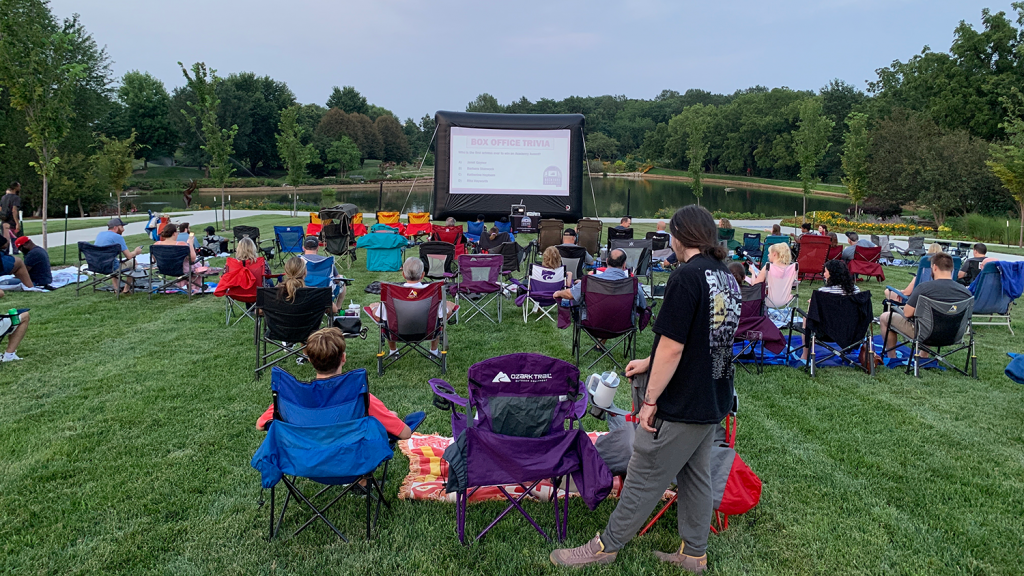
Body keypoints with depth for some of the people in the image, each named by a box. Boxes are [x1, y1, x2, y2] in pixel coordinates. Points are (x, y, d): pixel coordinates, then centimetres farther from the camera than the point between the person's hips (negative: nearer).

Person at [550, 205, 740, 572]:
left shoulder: (687, 278, -21)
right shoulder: (728, 279, 7)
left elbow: (672, 348, -23)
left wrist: (650, 400, -15)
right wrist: (648, 363, 22)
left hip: (679, 407, -8)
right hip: (713, 403, 9)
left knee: (643, 481, 4)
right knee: (697, 476, 19)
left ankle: (606, 547, 18)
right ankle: (693, 554, 31)